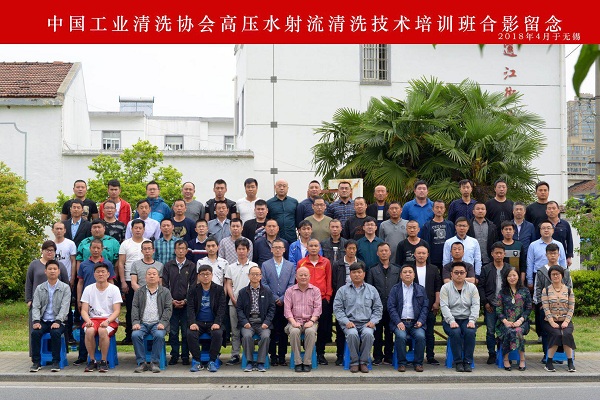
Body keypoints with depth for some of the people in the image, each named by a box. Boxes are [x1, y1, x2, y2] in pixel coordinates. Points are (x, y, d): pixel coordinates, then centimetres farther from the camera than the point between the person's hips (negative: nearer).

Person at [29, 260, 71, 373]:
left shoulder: (65, 288, 4)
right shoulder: (40, 288, 12)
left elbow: (64, 307, -6)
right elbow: (35, 306, 4)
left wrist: (58, 321, -21)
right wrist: (36, 321, -14)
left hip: (58, 321, -2)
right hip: (43, 321, 3)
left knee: (55, 333, -33)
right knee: (35, 333, -27)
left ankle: (56, 362, -22)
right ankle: (36, 362, -17)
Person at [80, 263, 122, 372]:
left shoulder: (114, 289, 2)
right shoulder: (88, 289, 8)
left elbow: (117, 311, -4)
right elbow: (84, 310, 3)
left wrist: (107, 321, -22)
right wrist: (88, 321, -18)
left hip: (110, 320, -2)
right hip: (93, 319, 2)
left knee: (102, 330, -36)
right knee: (89, 331, -34)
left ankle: (104, 361, -19)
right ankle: (92, 360, -15)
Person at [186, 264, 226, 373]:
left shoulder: (219, 289, 6)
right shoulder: (193, 290, 9)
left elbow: (221, 308, -1)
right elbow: (190, 308, 0)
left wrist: (217, 323, -17)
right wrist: (192, 322, -17)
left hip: (213, 322, -1)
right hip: (198, 322, 1)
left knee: (217, 334, -31)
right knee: (190, 334, -29)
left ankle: (212, 362, -16)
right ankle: (197, 362, -14)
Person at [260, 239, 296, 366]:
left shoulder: (291, 266, 11)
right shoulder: (265, 265, 9)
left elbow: (291, 284, 4)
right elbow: (264, 284, 1)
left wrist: (282, 299, -8)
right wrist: (274, 298, -8)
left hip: (285, 303, 1)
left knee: (283, 330, 2)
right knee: (272, 330, 1)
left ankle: (282, 356, 9)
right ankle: (273, 356, 8)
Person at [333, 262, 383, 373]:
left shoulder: (372, 290, 16)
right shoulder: (343, 290, 12)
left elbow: (378, 308, 14)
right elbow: (337, 308, 5)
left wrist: (373, 321, -2)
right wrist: (346, 321, -8)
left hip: (366, 323, 1)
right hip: (350, 323, -1)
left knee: (368, 334, -33)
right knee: (352, 334, -34)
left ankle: (364, 362, -17)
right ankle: (354, 362, -16)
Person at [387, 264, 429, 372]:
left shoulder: (421, 289, 16)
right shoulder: (395, 289, 11)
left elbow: (425, 307, 11)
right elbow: (391, 307, 2)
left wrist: (421, 321, -5)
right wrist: (398, 322, -11)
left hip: (416, 322, 1)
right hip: (400, 322, -1)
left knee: (420, 336, -28)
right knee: (401, 336, -31)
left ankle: (418, 363, -12)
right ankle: (402, 363, -16)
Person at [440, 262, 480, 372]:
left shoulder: (472, 287, 9)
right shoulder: (445, 288, 2)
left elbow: (475, 305, 2)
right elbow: (444, 306, -7)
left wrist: (472, 321, -14)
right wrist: (451, 321, -21)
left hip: (467, 319, 2)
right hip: (450, 320, -1)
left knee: (470, 332, -30)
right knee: (455, 332, -32)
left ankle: (467, 362, -20)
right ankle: (458, 362, -20)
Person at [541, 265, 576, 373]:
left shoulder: (568, 290, 11)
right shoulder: (546, 290, 7)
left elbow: (571, 308, 4)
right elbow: (546, 308, -3)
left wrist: (566, 322, -11)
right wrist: (552, 323, -15)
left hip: (565, 321, 1)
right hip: (550, 321, -1)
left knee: (567, 334, -31)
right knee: (557, 334, -31)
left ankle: (570, 363, -18)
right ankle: (548, 363, -21)